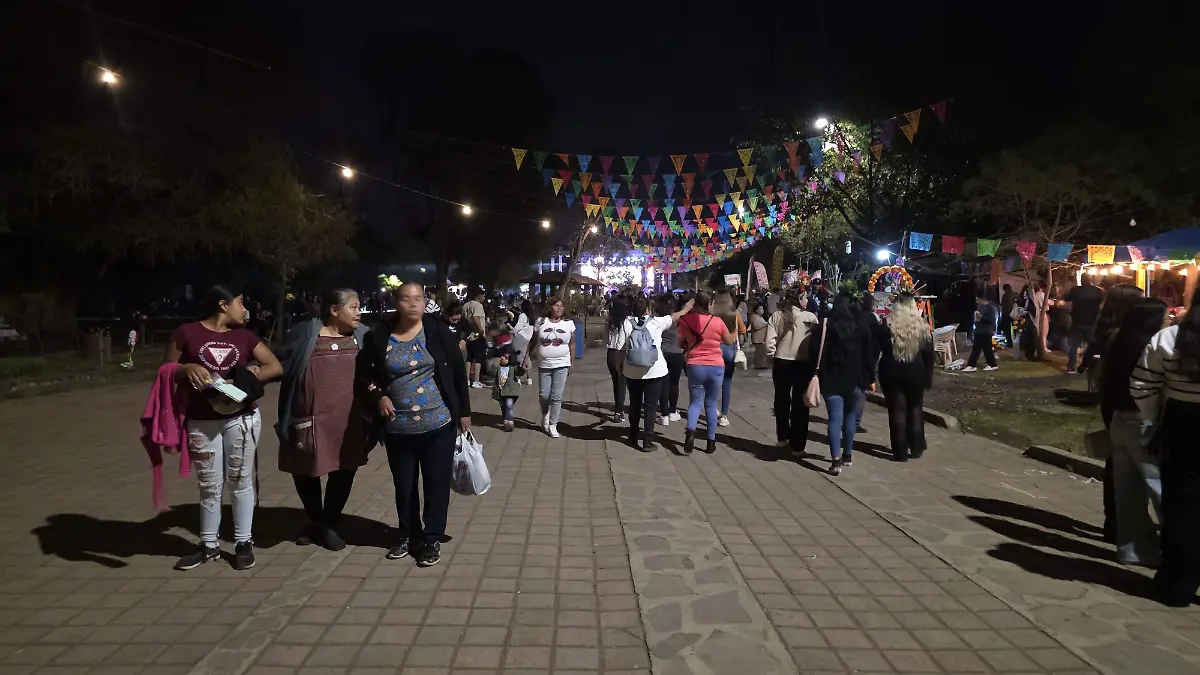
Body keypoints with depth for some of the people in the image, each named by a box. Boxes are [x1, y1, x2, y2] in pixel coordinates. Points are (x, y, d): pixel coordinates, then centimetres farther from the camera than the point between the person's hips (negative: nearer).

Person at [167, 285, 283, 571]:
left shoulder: (244, 336, 7)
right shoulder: (186, 333, 0)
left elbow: (276, 367, 4)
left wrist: (250, 374, -11)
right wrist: (188, 368, -16)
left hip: (242, 418, 1)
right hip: (201, 423, -1)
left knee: (240, 482, 7)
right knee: (209, 487, 9)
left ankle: (244, 542, 19)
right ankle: (209, 545, 24)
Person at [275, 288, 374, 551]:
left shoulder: (362, 336, 3)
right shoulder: (305, 334, -6)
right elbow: (281, 366, -1)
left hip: (349, 421, 2)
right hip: (311, 419, -2)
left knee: (343, 472, 10)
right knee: (306, 472, 15)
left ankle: (329, 524, 33)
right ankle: (315, 521, 42)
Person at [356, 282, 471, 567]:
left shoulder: (438, 331, -4)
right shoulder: (378, 338, -2)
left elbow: (457, 372, 1)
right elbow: (362, 376, 9)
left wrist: (464, 412, 2)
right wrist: (378, 396, -10)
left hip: (438, 424, -1)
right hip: (398, 429, 2)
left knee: (437, 483, 6)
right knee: (403, 486, 14)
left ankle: (432, 539, 21)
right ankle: (409, 535, 33)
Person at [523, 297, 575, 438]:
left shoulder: (569, 323, 0)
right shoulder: (541, 322, 0)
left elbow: (572, 345, 6)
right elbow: (533, 341, 6)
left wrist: (572, 363, 6)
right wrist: (527, 357, 1)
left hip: (561, 365, -1)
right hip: (543, 365, 1)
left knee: (556, 396, -4)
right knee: (543, 395, 4)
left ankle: (552, 425, 7)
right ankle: (545, 416, 33)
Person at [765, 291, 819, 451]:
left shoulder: (777, 316, -2)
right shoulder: (810, 317, -8)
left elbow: (769, 343, -8)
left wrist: (773, 357, 7)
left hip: (781, 363, 2)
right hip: (804, 364, -2)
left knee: (782, 400, 19)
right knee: (800, 403, 8)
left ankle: (782, 437, 27)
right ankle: (798, 443, 13)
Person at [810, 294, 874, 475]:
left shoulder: (825, 327, -4)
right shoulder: (861, 328, 1)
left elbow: (814, 352, -10)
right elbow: (867, 356, 3)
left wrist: (815, 374, -3)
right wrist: (870, 378, 9)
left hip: (831, 380, -2)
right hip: (854, 379, 2)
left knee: (835, 418, -4)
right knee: (850, 416, 18)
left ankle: (836, 461, -14)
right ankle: (847, 455, 27)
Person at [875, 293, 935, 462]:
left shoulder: (885, 325, -5)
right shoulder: (922, 325, 0)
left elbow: (875, 351, -4)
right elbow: (929, 354, 2)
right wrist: (928, 376, 7)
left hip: (892, 373, -2)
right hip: (915, 372, 2)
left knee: (897, 410, 3)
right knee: (915, 409, 17)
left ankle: (900, 452, 5)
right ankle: (916, 448, 23)